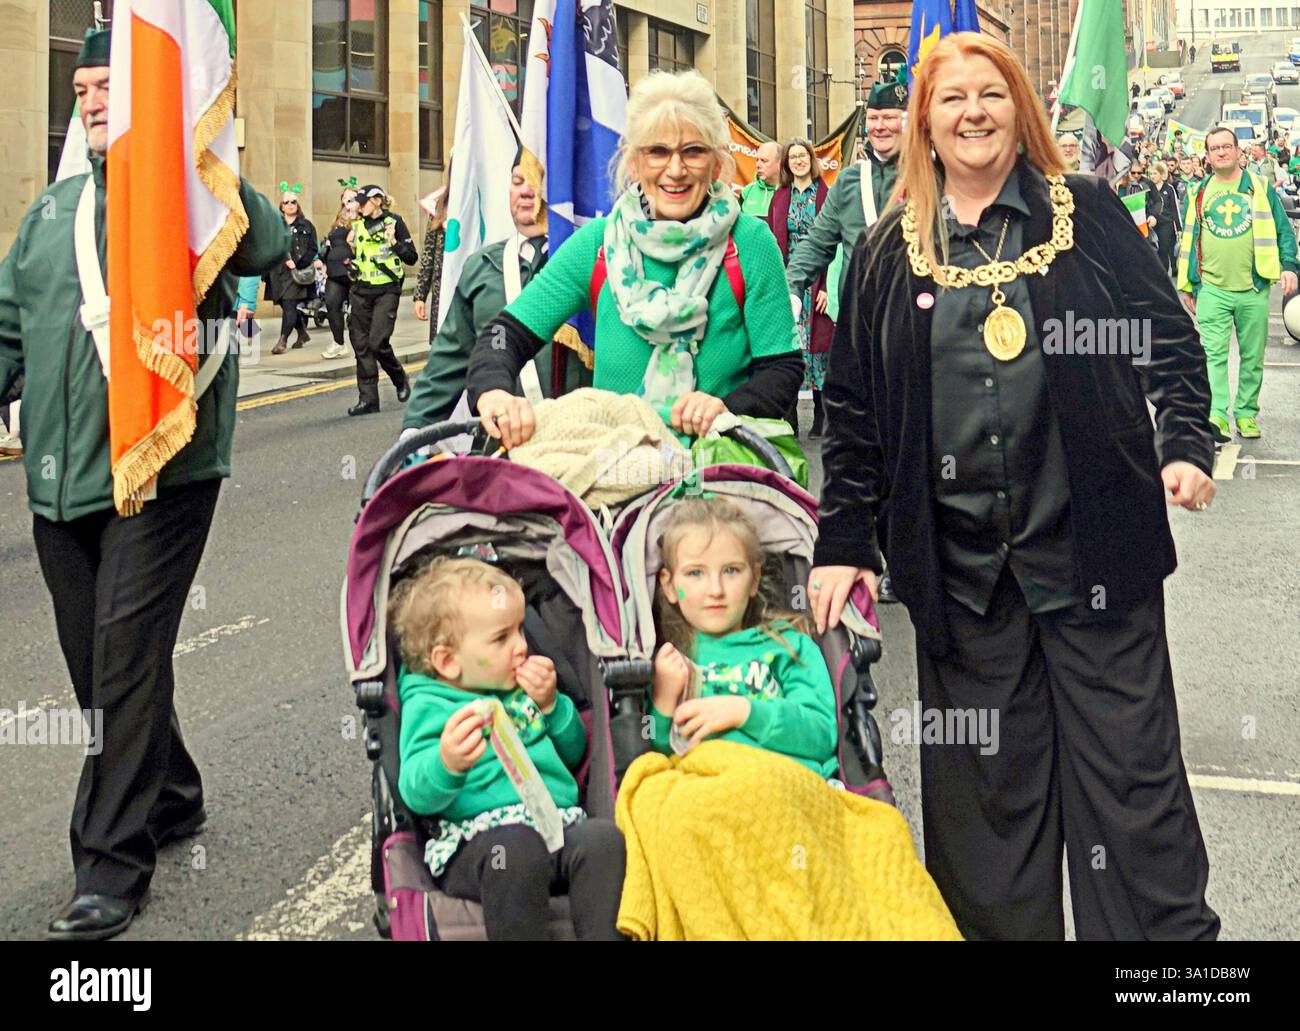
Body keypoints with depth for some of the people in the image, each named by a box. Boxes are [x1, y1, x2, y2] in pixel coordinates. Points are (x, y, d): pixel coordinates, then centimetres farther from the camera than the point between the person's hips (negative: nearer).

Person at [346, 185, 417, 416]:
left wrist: (394, 242, -17)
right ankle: (368, 399, 6)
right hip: (361, 290, 5)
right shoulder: (358, 226, 12)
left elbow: (412, 258, -4)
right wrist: (350, 246, 3)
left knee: (377, 342, -14)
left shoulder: (393, 222, -3)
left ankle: (400, 378, 14)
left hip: (387, 290, -5)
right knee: (361, 344, 1)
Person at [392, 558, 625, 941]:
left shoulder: (521, 688, 24)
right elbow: (417, 795, -11)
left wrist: (550, 705, 10)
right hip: (477, 843, -5)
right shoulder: (427, 707, 3)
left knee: (603, 836, -27)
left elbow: (574, 754, 28)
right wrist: (447, 764, -35)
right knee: (519, 849, -38)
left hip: (560, 825, 5)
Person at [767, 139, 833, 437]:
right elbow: (773, 242, 8)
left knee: (818, 342, 0)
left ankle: (821, 416, 11)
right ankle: (790, 420, 7)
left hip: (817, 282, -3)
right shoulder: (780, 197, 10)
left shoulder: (826, 195, -1)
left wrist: (827, 287, -11)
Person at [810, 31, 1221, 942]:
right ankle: (1001, 929, 22)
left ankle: (1167, 929, 17)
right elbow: (854, 407, 10)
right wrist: (843, 541, 5)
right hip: (960, 560, 2)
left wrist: (1186, 439, -7)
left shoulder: (1086, 213, 6)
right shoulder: (889, 252, 10)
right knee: (985, 779, 8)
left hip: (1090, 541, -1)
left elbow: (1168, 335, 9)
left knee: (1129, 762, 3)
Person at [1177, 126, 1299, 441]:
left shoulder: (1260, 187, 8)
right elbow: (1188, 240, 14)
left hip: (1254, 288, 0)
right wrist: (1186, 284, 12)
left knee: (1252, 356, 6)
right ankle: (1216, 416, -14)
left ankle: (1247, 414, 16)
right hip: (1212, 289, 0)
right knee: (1214, 354, -10)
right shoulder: (1198, 193, 10)